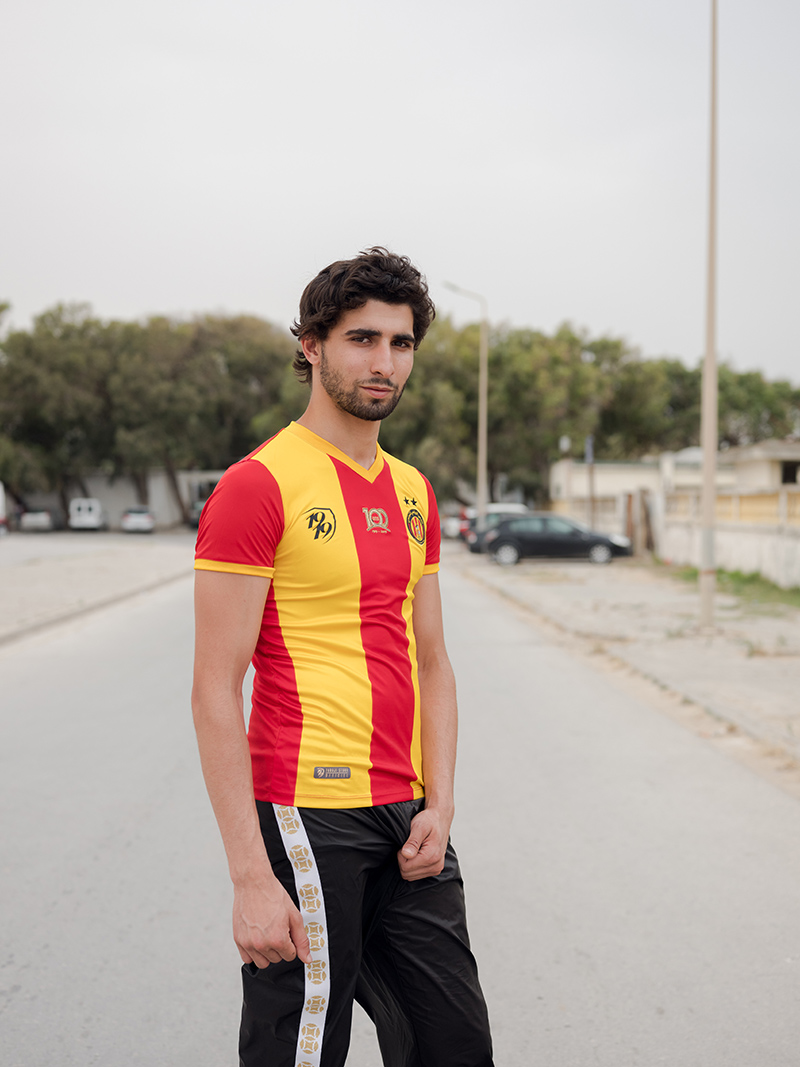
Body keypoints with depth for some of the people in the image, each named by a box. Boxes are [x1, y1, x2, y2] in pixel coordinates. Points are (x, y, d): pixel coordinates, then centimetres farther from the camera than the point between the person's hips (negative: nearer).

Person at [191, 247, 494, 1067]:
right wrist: (251, 877, -17)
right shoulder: (257, 485, -10)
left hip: (407, 820, 7)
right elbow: (215, 692, -13)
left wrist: (439, 805, 3)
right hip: (308, 815, -7)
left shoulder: (413, 493, 13)